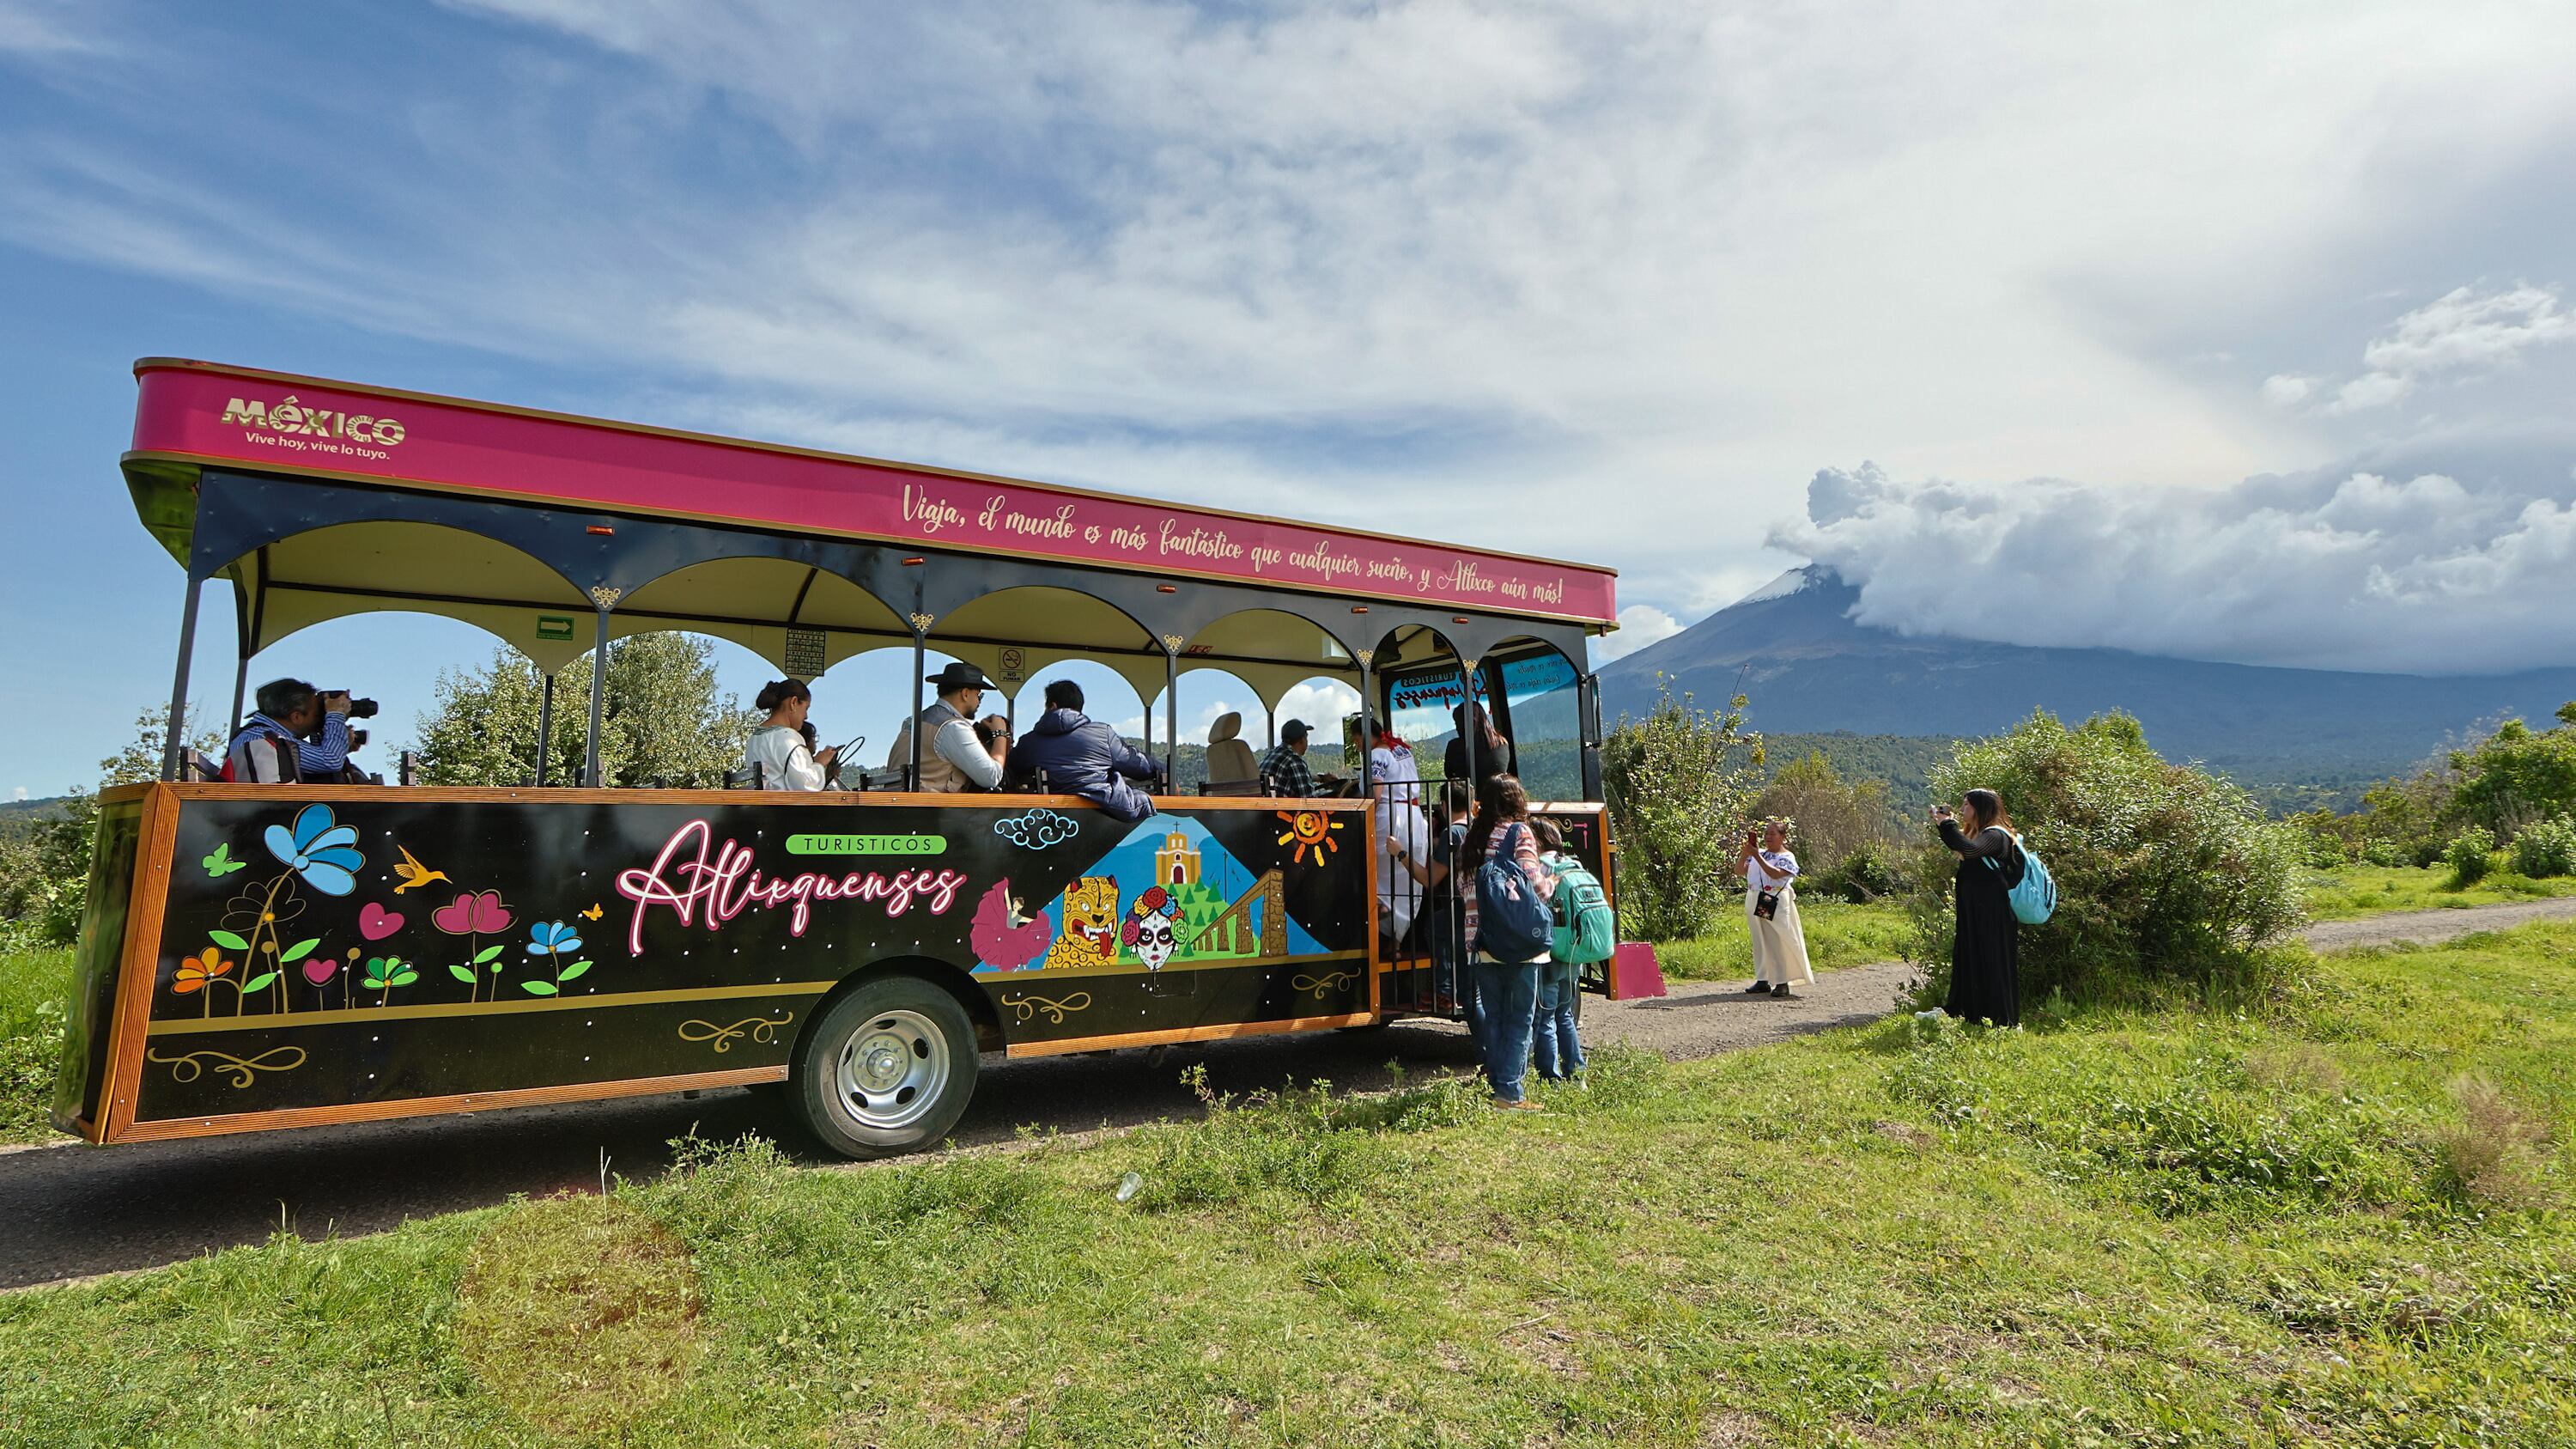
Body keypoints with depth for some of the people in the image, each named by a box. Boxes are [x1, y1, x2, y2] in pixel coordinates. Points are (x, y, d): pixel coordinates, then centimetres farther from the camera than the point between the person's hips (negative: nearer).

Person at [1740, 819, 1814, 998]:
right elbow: (1739, 869, 6)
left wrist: (1757, 856, -22)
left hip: (1776, 904, -6)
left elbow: (1775, 874, -20)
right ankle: (1762, 980, 15)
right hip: (1755, 902, 6)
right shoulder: (1759, 853, 14)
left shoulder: (1786, 857, -2)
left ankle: (1782, 983, 1)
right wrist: (1745, 853, -9)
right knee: (1759, 942, 9)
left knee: (1779, 942, -4)